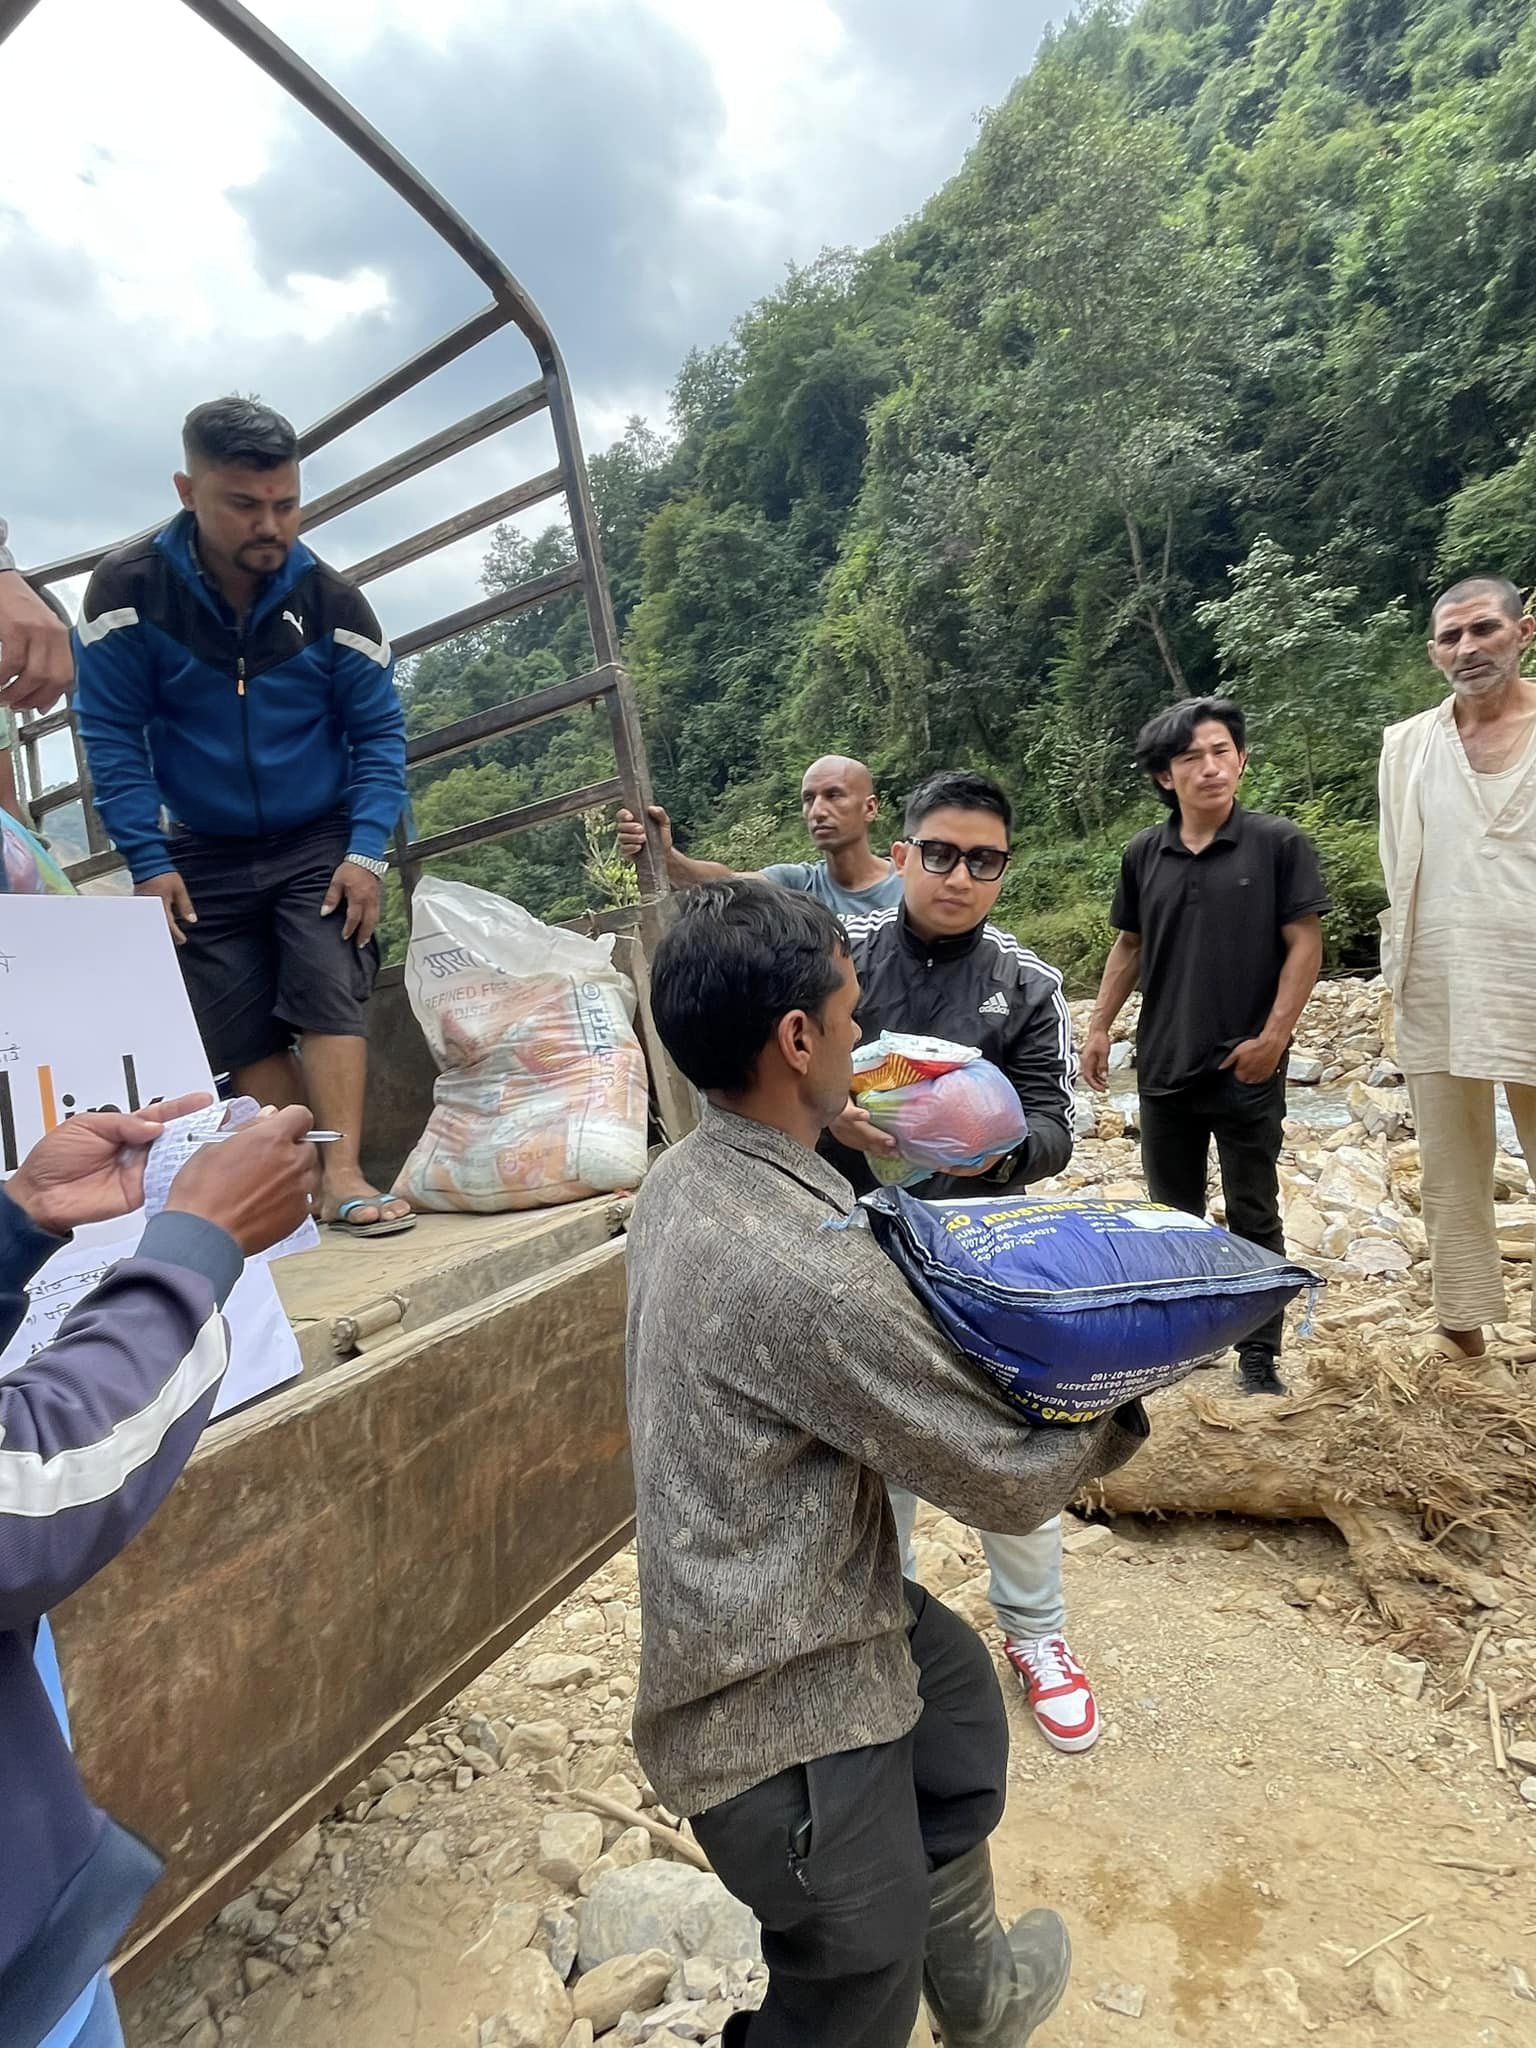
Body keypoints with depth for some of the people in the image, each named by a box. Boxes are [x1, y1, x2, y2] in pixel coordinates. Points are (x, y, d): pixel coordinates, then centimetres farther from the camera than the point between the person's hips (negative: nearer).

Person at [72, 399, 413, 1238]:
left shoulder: (330, 598, -10)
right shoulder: (128, 587, -13)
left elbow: (379, 730, -5)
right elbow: (112, 732, -9)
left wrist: (368, 848, -16)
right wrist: (147, 860, -14)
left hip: (319, 842, 0)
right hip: (205, 855, 1)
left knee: (329, 995, -16)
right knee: (245, 1033, 0)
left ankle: (343, 1177, -18)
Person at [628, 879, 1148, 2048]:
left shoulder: (683, 1182, -5)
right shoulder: (813, 1271, -33)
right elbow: (1006, 1483, -20)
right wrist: (1115, 1421, -2)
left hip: (763, 1614, 9)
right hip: (785, 1714, -9)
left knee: (955, 1678, 30)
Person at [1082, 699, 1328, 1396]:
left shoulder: (1278, 843, -6)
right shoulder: (1143, 855, 3)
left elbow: (1304, 944, -6)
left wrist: (1273, 1036, -13)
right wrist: (1099, 1027, 6)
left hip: (1247, 1070, -3)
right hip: (1164, 1067, 4)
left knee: (1253, 1217, 8)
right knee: (1172, 1213, 16)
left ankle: (1259, 1355, 20)